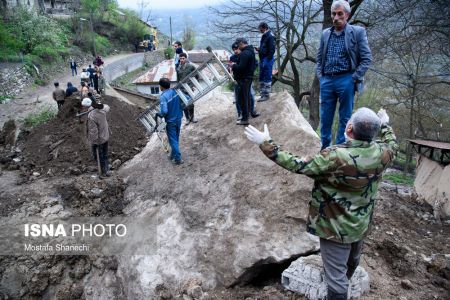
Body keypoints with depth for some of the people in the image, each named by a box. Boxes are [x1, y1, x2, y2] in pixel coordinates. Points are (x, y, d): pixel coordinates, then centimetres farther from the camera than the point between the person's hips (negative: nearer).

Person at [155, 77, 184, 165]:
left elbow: (164, 111, -28)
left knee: (173, 141, 5)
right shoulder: (176, 91, -3)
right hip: (178, 119, 6)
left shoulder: (163, 97, -21)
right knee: (176, 139, 19)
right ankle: (173, 155, 34)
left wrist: (158, 114, -7)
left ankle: (178, 159, 10)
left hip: (170, 121, -6)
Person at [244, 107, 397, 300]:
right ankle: (344, 284, 61)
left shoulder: (336, 157, -34)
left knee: (336, 275, 7)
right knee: (352, 261, 33)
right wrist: (385, 125, 29)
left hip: (337, 227, -8)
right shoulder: (381, 153, -14)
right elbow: (392, 145, 11)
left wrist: (266, 144, -27)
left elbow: (298, 165, -30)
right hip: (361, 224, 8)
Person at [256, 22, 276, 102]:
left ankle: (267, 95, -1)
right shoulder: (264, 36, 18)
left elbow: (272, 50, -18)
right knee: (261, 78, 11)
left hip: (267, 59, -10)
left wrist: (267, 60, -21)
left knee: (267, 78, -6)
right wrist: (259, 49, 7)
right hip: (262, 59, 10)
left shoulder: (270, 36, -11)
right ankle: (262, 94, 18)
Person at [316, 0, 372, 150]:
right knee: (325, 117, 8)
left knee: (345, 117, 4)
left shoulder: (358, 32, -2)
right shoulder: (325, 34, 11)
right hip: (327, 81, 4)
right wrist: (320, 76, 5)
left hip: (346, 80, -4)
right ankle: (325, 147, 21)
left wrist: (355, 78, -9)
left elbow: (367, 58, -3)